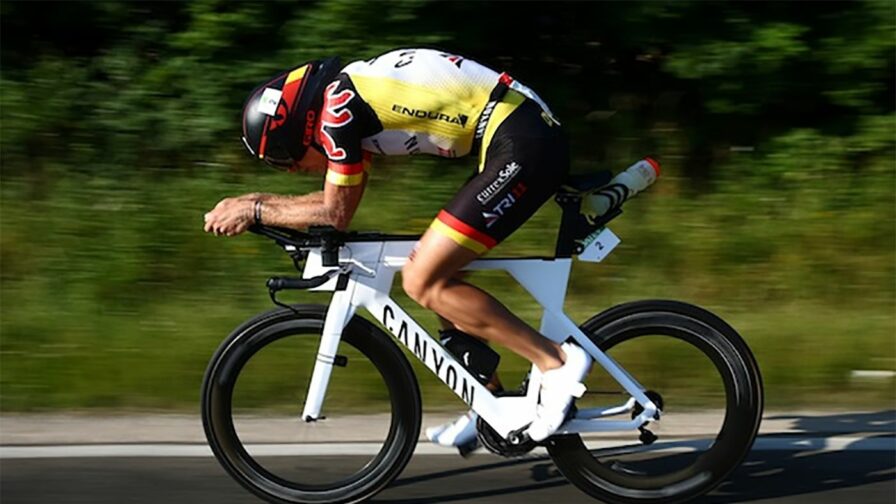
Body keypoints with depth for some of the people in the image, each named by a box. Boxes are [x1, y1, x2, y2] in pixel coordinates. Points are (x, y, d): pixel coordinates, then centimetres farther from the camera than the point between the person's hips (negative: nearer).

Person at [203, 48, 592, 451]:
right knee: (437, 274, 15)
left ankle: (556, 362, -6)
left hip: (522, 150, -10)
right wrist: (254, 202, 21)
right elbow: (340, 201, 25)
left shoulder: (337, 106, -11)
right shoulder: (349, 96, 18)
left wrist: (255, 211, 5)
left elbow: (336, 213, -5)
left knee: (424, 281, -8)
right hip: (533, 140, 10)